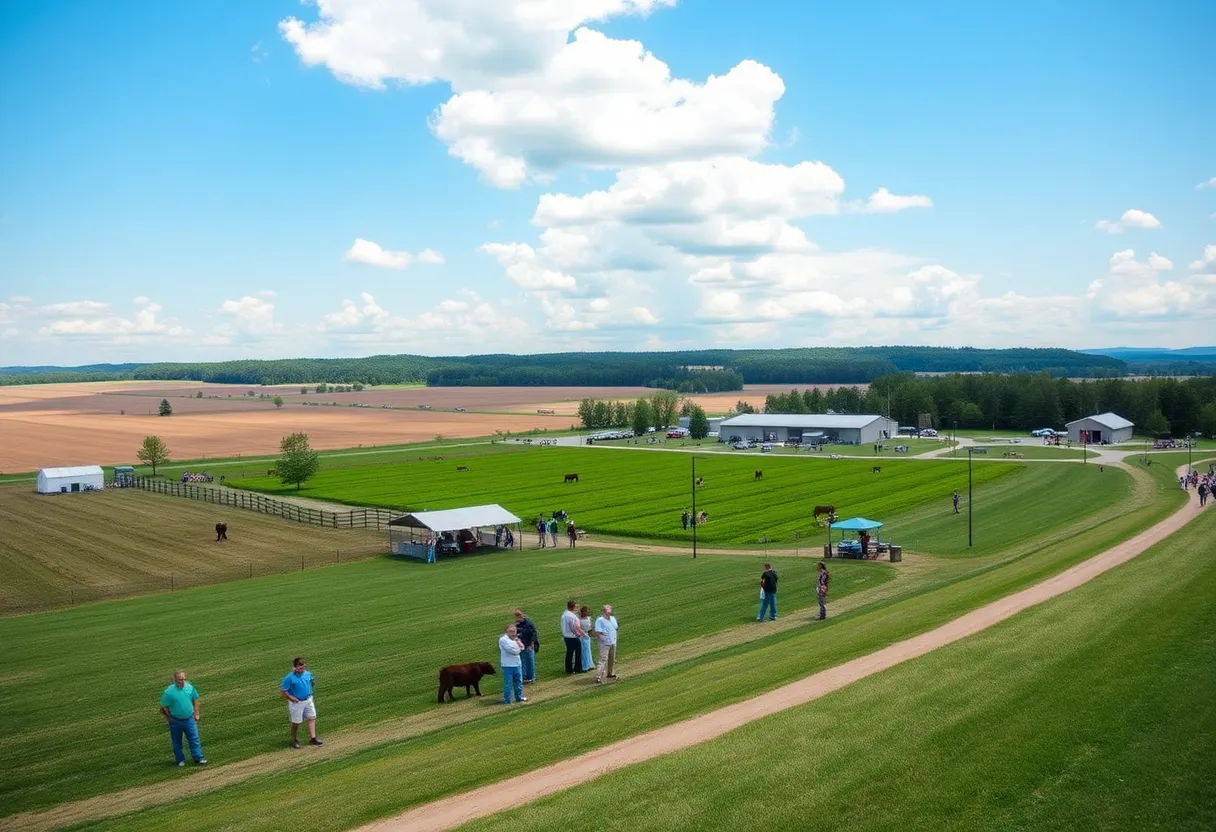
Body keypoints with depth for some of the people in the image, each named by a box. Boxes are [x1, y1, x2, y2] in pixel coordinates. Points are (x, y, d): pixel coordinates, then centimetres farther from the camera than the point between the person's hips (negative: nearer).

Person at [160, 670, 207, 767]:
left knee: (194, 739, 3)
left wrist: (196, 713, 8)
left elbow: (195, 699, 10)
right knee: (177, 742, 13)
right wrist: (169, 718, -4)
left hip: (189, 719, 2)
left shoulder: (190, 687, -5)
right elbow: (164, 707, -8)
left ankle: (198, 759, 10)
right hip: (176, 722, -2)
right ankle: (180, 760, 28)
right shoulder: (169, 692, -17)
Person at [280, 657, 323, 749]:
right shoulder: (289, 678, -18)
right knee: (296, 722, 8)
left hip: (308, 700, 5)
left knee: (312, 718, 1)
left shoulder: (308, 674, -2)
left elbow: (312, 683, 17)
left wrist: (310, 692, 4)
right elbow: (282, 690, -14)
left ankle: (313, 738, 6)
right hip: (296, 702, -5)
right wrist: (291, 698, -17)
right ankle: (295, 740, 25)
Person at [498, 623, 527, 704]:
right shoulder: (503, 639, -13)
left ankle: (519, 697, 31)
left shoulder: (515, 638, 13)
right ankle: (507, 700, 5)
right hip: (507, 665, -8)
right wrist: (518, 648, -3)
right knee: (508, 683, -3)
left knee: (518, 680, 17)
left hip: (516, 664, 8)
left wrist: (517, 641, -9)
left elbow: (522, 647, 6)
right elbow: (512, 649, -20)